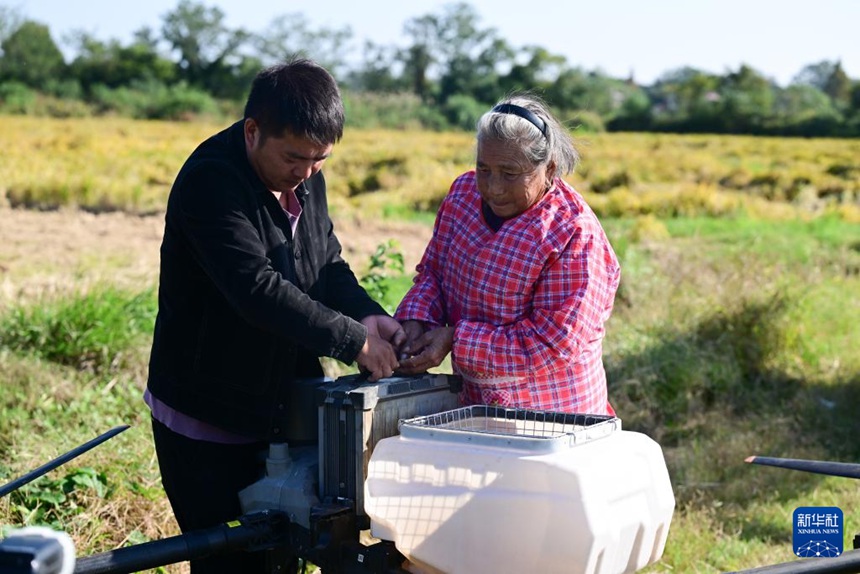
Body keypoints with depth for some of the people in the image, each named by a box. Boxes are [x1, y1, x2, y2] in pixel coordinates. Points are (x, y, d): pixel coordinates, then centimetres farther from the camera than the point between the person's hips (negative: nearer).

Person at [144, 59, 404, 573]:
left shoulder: (308, 175, 2)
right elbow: (257, 288, -32)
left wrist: (368, 316, -13)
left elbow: (329, 264, 8)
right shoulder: (210, 182, -23)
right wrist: (354, 342, -30)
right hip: (206, 420, -7)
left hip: (283, 409, 7)